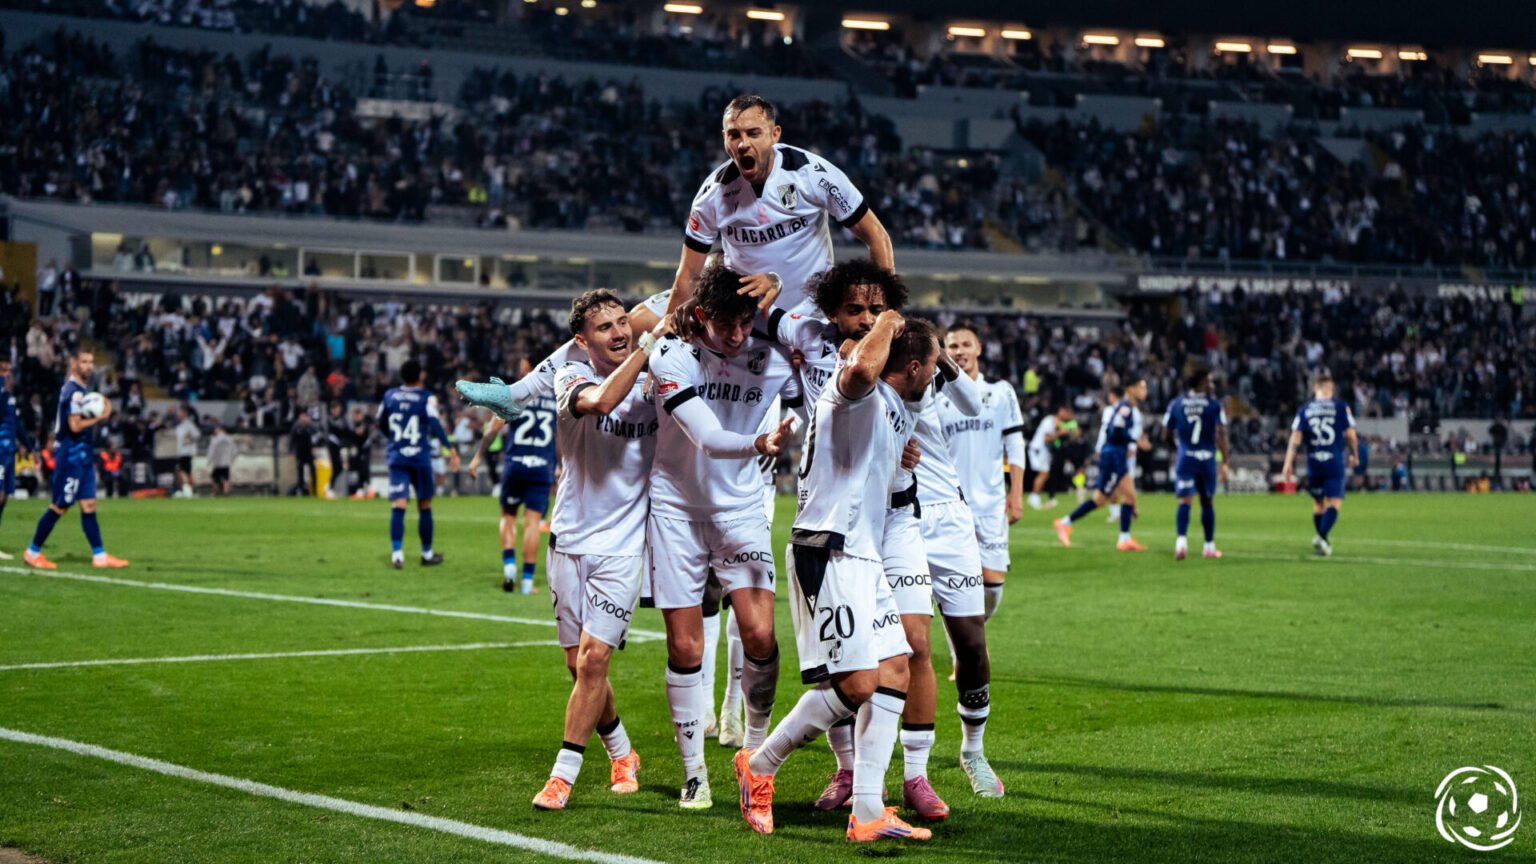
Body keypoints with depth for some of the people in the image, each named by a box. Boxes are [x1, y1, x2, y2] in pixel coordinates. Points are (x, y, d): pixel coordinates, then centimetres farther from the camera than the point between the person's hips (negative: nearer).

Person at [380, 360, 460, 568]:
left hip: (396, 457, 2)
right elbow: (435, 424, -17)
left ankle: (396, 553, -21)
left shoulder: (389, 396, 7)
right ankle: (427, 553, 22)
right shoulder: (426, 398, -5)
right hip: (419, 457, -2)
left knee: (398, 506, -6)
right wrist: (450, 448, -17)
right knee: (424, 506, 12)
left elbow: (382, 424, 17)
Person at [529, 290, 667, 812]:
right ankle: (622, 754, 30)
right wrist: (648, 345, -25)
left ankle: (563, 775, -6)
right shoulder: (572, 379, -5)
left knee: (594, 657, -13)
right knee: (579, 665, 7)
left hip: (622, 547, 0)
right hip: (570, 542, 1)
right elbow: (602, 401, -28)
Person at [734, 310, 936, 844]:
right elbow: (863, 367, -37)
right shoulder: (859, 393, -10)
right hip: (828, 553, -11)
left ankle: (867, 812, 3)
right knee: (856, 685, -14)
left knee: (894, 672, 4)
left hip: (863, 557, 11)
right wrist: (888, 319, -20)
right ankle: (759, 765, 5)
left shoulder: (898, 412, 21)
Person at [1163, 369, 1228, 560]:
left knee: (1185, 501, -4)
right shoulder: (1214, 405, -3)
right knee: (1207, 502, 13)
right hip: (1207, 458, -1)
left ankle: (1182, 540, -27)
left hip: (1184, 458, 1)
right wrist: (1224, 463, -8)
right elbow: (1221, 435, -11)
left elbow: (1167, 432, 9)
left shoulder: (1176, 404, 4)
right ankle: (1209, 546, 20)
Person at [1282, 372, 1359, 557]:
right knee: (1334, 503, -5)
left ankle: (1323, 541, 26)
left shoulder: (1304, 410, 6)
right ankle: (1322, 537, -26)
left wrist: (1288, 463, -3)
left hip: (1313, 464, 3)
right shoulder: (1341, 407, 0)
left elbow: (1295, 438, -1)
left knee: (1318, 503, 17)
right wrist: (1354, 455, 15)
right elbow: (1350, 434, -1)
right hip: (1335, 463, -3)